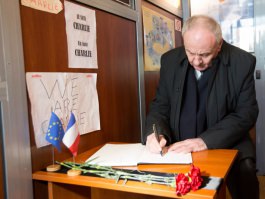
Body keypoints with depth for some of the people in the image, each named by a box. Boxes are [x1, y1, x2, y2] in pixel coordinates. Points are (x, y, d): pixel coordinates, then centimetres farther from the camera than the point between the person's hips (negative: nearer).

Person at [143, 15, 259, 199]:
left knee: (244, 169, -30)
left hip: (226, 144, -1)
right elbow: (160, 106, 2)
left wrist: (205, 141, -25)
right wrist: (155, 133, -20)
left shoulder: (242, 62, -9)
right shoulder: (170, 60, -2)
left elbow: (246, 114, -11)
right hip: (178, 145, 2)